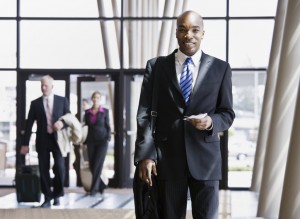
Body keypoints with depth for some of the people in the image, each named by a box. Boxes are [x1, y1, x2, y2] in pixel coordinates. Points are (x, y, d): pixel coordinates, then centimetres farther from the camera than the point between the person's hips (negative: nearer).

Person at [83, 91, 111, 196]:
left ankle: (94, 188, -3)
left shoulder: (105, 111, 1)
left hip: (102, 141, -3)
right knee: (92, 166, 2)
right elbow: (86, 126, 12)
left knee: (97, 165, -8)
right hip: (91, 142, 3)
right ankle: (101, 186, 17)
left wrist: (108, 138, -7)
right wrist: (84, 141, 6)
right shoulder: (87, 112, 8)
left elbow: (108, 126, 4)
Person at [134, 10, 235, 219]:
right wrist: (145, 154, -9)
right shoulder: (156, 66, 6)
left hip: (205, 157, 0)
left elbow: (227, 113, 10)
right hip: (166, 157, 0)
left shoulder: (221, 68, 7)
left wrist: (212, 122, -14)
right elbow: (145, 113, 2)